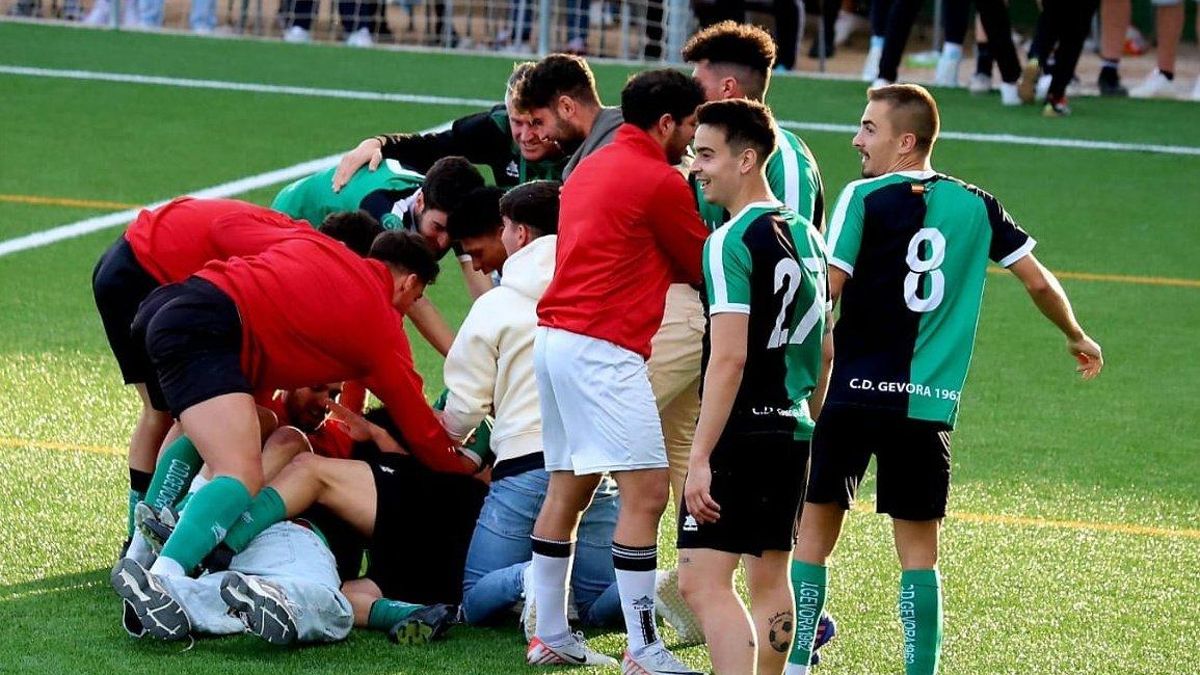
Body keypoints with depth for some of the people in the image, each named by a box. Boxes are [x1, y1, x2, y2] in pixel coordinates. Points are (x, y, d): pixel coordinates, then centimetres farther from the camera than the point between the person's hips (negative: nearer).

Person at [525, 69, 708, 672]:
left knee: (567, 489, 14)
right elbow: (704, 269, 3)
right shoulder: (659, 182, -8)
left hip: (556, 337, 10)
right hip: (603, 348, -10)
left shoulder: (592, 167, 19)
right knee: (645, 491, -10)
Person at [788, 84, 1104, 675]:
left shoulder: (864, 198, -6)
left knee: (815, 527, 6)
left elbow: (827, 289, -14)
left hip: (855, 394, -3)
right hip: (930, 405, 3)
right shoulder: (976, 206, 7)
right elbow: (1038, 280, 10)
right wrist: (1077, 338, 27)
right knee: (918, 548, 9)